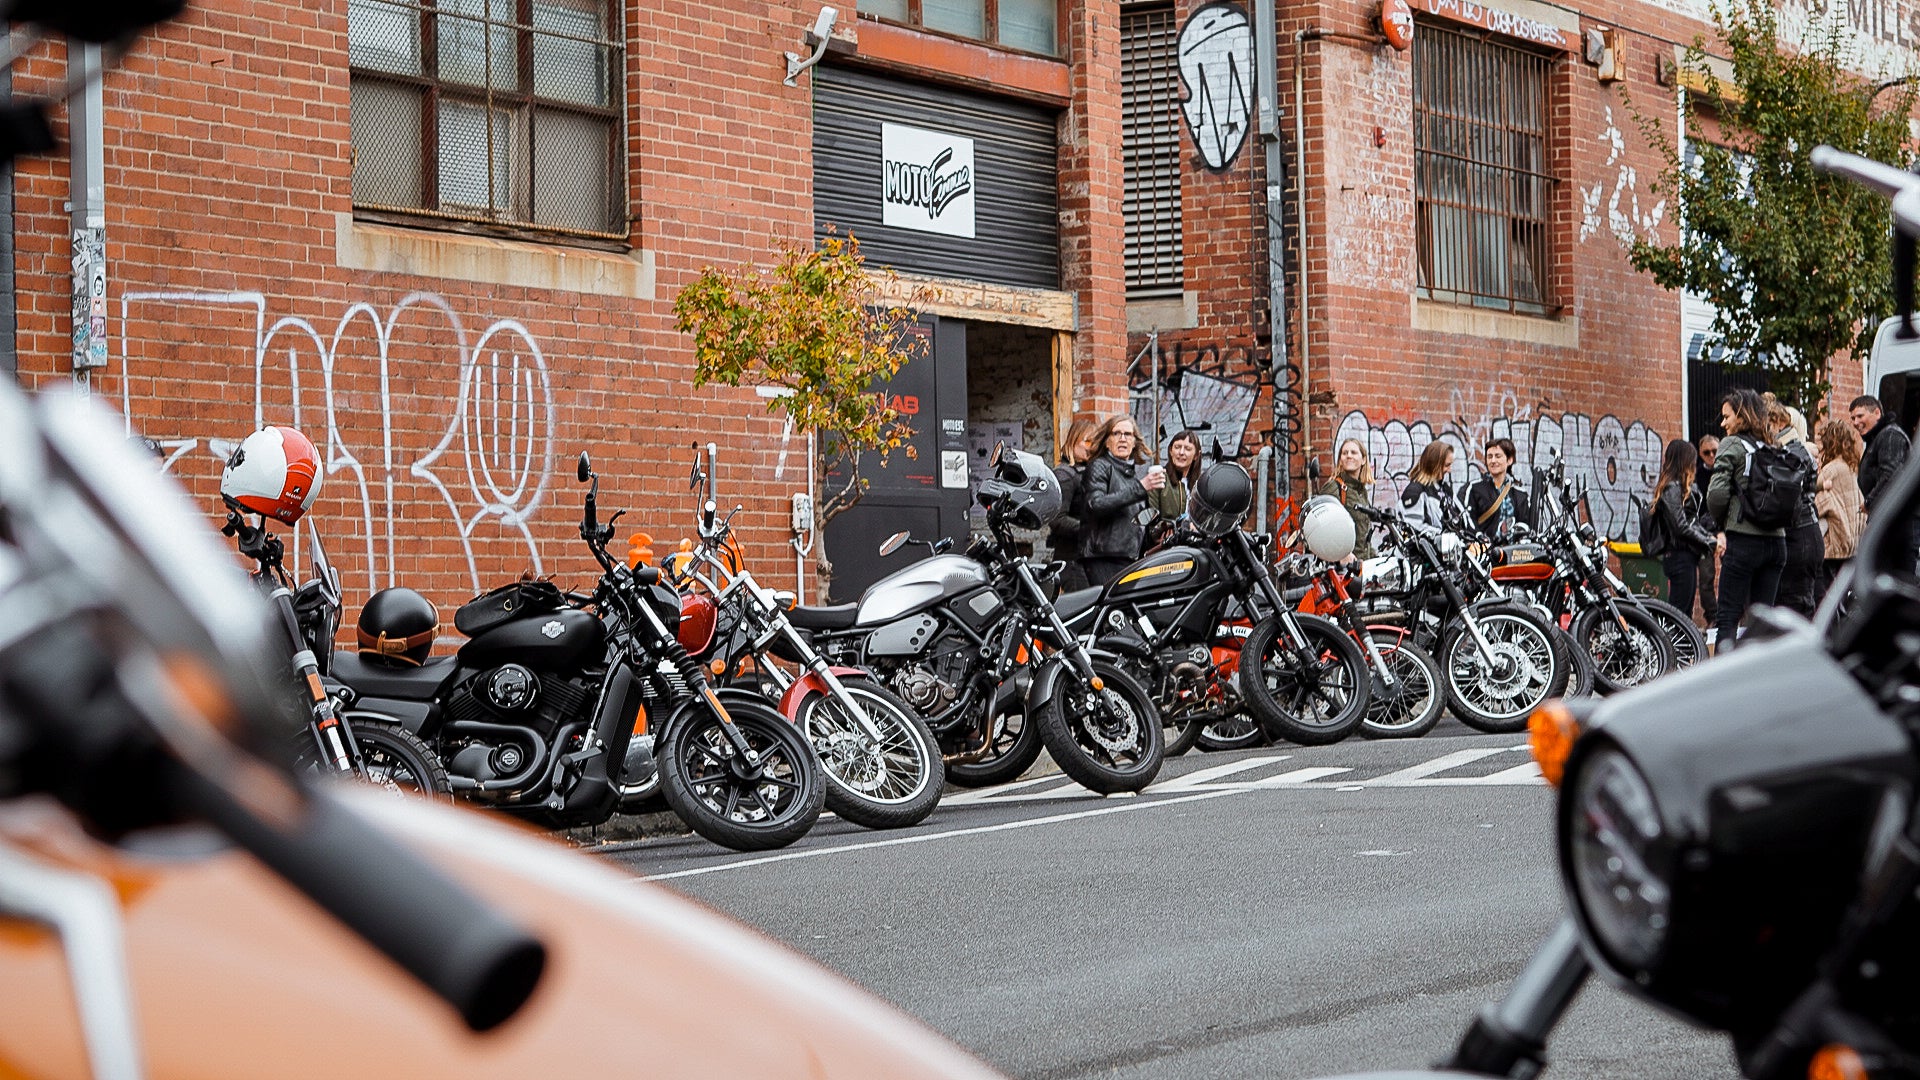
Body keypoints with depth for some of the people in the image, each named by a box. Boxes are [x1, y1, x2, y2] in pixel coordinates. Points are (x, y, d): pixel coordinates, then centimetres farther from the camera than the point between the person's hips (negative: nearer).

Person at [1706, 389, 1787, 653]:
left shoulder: (1732, 445, -4)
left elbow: (1717, 492, -14)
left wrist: (1720, 526, 2)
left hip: (1743, 540, -6)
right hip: (1776, 539, 6)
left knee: (1728, 617, -3)